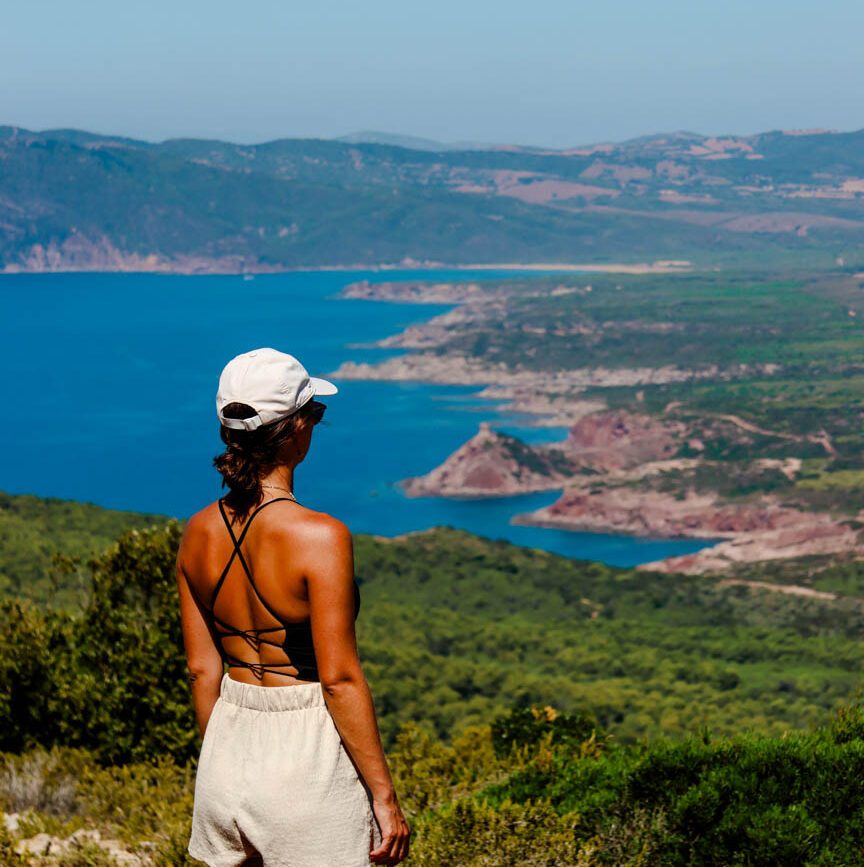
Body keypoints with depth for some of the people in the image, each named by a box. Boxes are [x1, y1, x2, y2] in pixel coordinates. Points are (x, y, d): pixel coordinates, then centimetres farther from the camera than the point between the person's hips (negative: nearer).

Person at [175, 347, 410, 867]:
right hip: (305, 755, -6)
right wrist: (384, 795, -10)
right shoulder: (319, 536, -18)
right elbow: (339, 678, -17)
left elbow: (202, 669, 7)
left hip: (228, 747, 6)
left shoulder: (199, 533, 0)